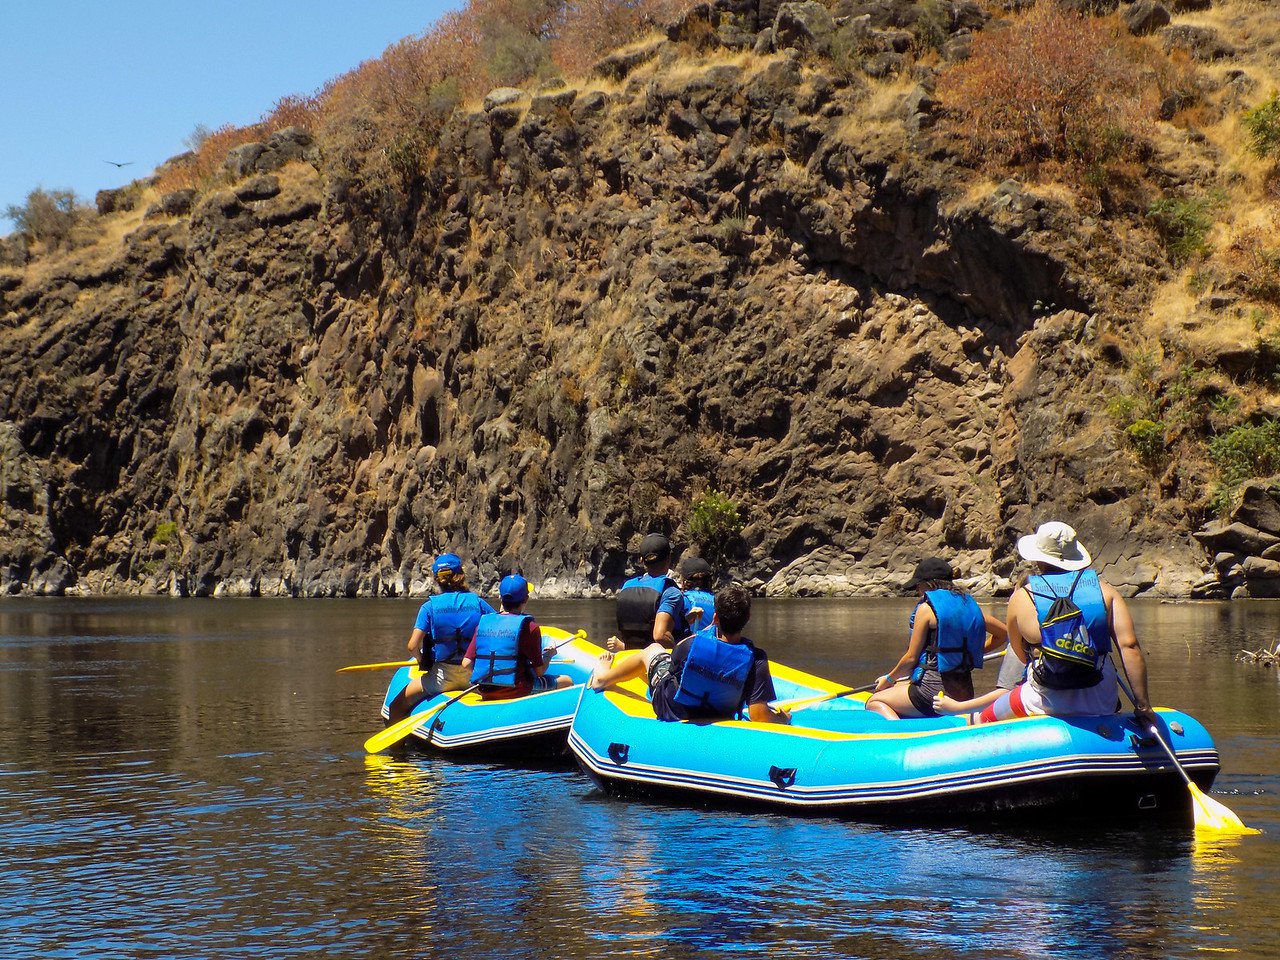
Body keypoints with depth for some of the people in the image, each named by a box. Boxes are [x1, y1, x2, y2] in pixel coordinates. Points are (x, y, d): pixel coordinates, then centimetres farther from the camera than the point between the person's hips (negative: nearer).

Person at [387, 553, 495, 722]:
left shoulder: (430, 606, -4)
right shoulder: (478, 602, 1)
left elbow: (413, 646, -12)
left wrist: (422, 661, 8)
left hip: (442, 675, -2)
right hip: (475, 675, 2)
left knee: (396, 707, 10)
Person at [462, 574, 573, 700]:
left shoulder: (483, 622, 4)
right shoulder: (530, 627, -9)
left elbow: (466, 663, 0)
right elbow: (539, 671, -6)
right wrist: (548, 655, 15)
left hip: (485, 693, 6)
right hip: (517, 691, -6)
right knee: (567, 681, 13)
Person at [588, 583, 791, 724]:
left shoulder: (690, 644, -27)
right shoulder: (756, 660, -30)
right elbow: (759, 717, -30)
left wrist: (707, 630, 7)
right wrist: (782, 718, -9)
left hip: (670, 713, -1)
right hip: (715, 726, 1)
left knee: (654, 649, 22)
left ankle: (603, 677, 49)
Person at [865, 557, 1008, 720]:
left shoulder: (926, 607, -8)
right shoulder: (968, 603, 10)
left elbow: (911, 658, -7)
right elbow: (1003, 632, 17)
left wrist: (889, 679, 9)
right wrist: (974, 651, 22)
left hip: (934, 690, -8)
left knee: (874, 702, 4)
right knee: (900, 686, 32)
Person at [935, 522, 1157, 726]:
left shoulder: (1021, 598, -2)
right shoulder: (1103, 590, 1)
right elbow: (1129, 646, -7)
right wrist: (1143, 705, -3)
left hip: (1049, 706, -3)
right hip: (1103, 706, 3)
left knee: (981, 722, 21)